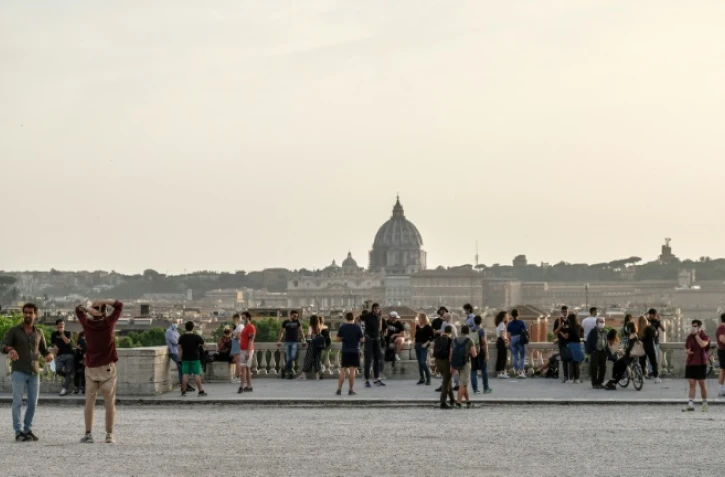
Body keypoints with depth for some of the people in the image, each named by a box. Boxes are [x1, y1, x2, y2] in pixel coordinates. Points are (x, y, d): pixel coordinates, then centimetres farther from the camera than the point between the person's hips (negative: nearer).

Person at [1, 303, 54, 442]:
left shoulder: (39, 332, 12)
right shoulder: (13, 331, 1)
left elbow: (44, 350, 19)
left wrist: (49, 355, -6)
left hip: (34, 372, 4)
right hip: (18, 372, -4)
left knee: (33, 403, 4)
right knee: (18, 402, -7)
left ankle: (27, 430, 15)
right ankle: (18, 432, -6)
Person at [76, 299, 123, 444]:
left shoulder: (87, 323, -2)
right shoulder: (109, 323, -6)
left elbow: (78, 309, 14)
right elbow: (119, 305, 5)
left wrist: (88, 309, -6)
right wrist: (104, 301, -6)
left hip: (91, 368, 2)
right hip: (108, 367, -2)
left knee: (89, 403, 7)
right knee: (110, 403, 4)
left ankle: (88, 434, 2)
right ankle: (109, 435, 4)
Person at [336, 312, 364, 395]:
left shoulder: (342, 327, -1)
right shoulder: (357, 328, -4)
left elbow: (338, 339, 2)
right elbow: (362, 340, -4)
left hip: (345, 351, 1)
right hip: (355, 351, -1)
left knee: (343, 370, 6)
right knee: (352, 370, 1)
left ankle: (339, 389, 2)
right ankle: (351, 390, 1)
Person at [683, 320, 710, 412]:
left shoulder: (705, 337, -5)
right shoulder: (689, 337, 10)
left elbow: (702, 344, -26)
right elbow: (686, 348, 18)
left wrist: (696, 334, -21)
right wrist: (687, 351, -6)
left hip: (701, 363, -4)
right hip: (690, 363, 4)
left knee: (702, 384, 3)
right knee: (691, 384, -1)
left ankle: (705, 403, 17)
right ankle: (691, 404, -5)